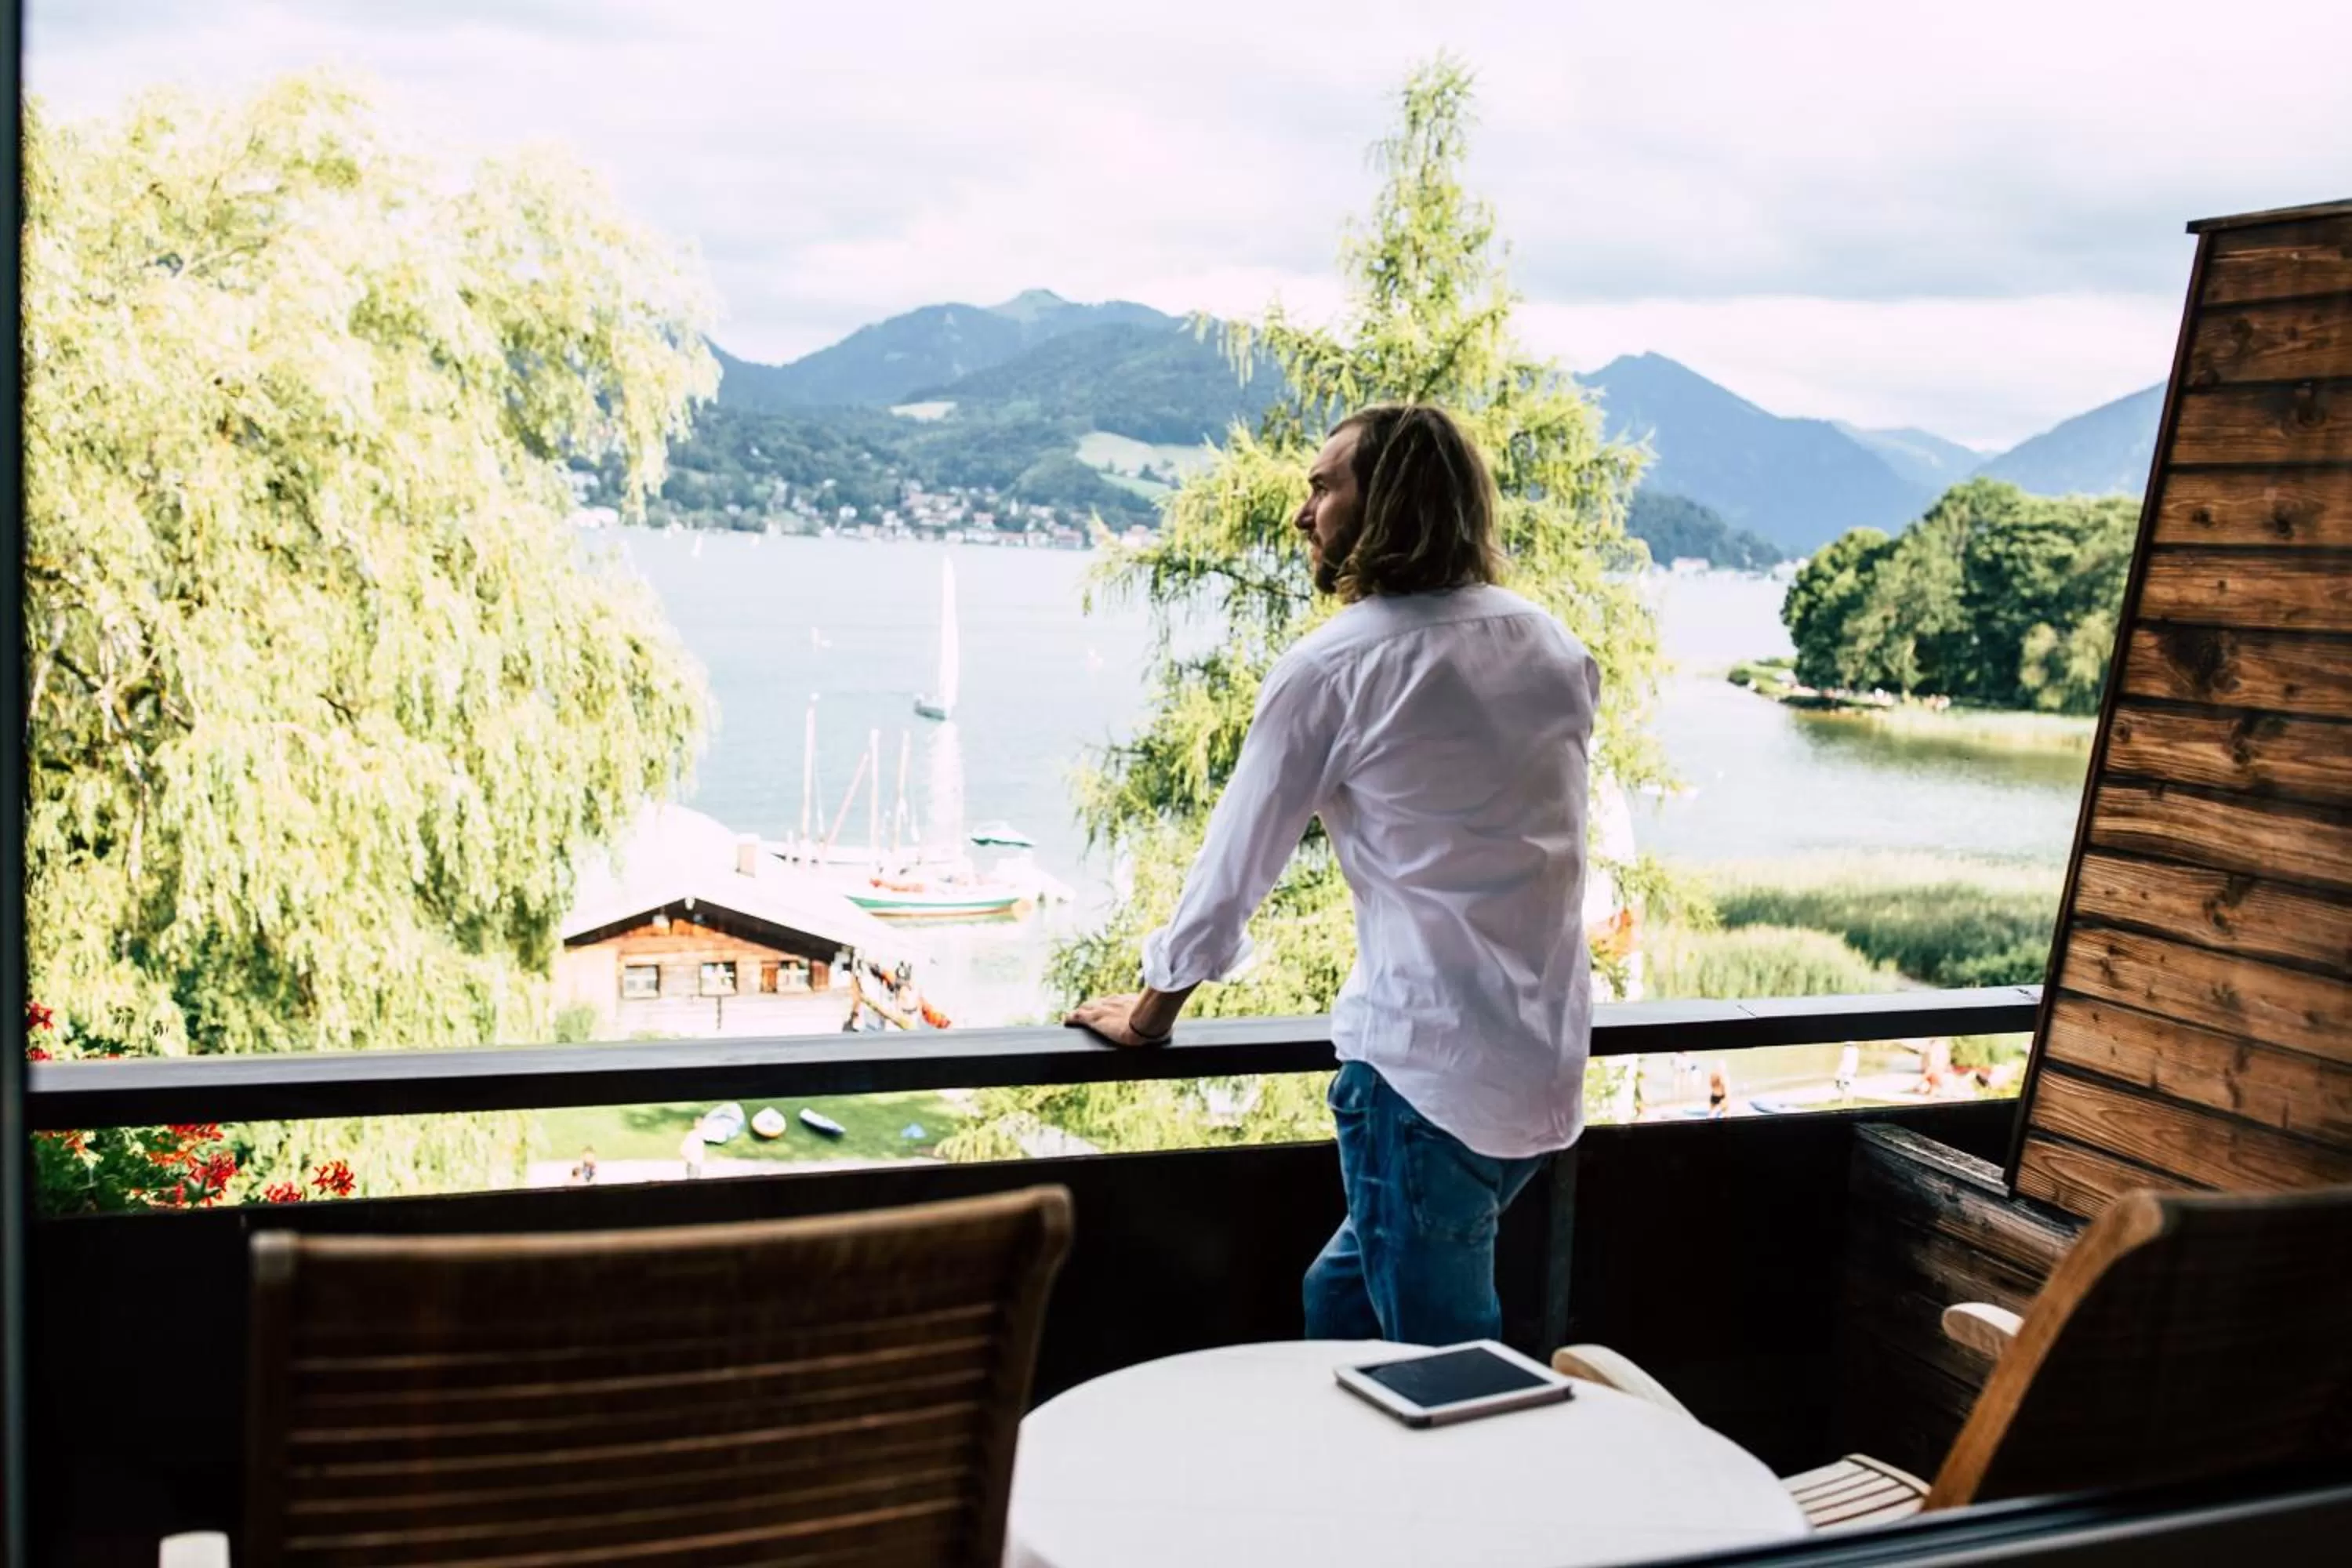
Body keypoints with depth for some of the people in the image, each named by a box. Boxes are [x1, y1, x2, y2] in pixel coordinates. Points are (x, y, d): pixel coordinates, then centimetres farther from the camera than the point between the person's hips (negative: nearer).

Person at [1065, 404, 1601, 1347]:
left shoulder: (1333, 667, -11)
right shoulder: (1556, 651, 7)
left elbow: (1232, 868, -4)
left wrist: (1149, 1014, 11)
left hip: (1425, 1068, -7)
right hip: (1547, 1066, 7)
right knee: (1340, 1296, 19)